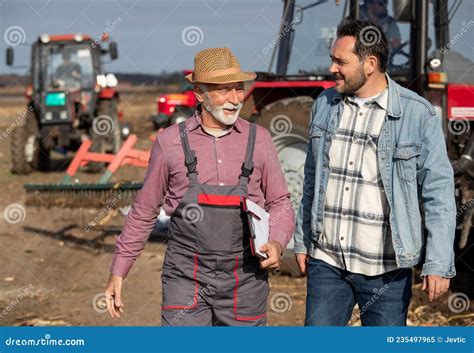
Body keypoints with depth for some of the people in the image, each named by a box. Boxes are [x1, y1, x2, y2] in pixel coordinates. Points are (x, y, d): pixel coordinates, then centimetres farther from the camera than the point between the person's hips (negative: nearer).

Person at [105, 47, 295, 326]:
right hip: (187, 280, -2)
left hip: (244, 280, 2)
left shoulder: (258, 140, 3)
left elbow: (280, 203, 10)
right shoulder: (170, 142, 0)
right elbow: (144, 211, 8)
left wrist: (277, 243, -12)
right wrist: (118, 272, 8)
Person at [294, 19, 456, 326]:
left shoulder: (418, 115, -9)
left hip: (386, 270, -4)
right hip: (326, 261, 4)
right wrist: (302, 241, 15)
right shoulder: (325, 105, 5)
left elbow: (438, 191, -9)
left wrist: (439, 263, -14)